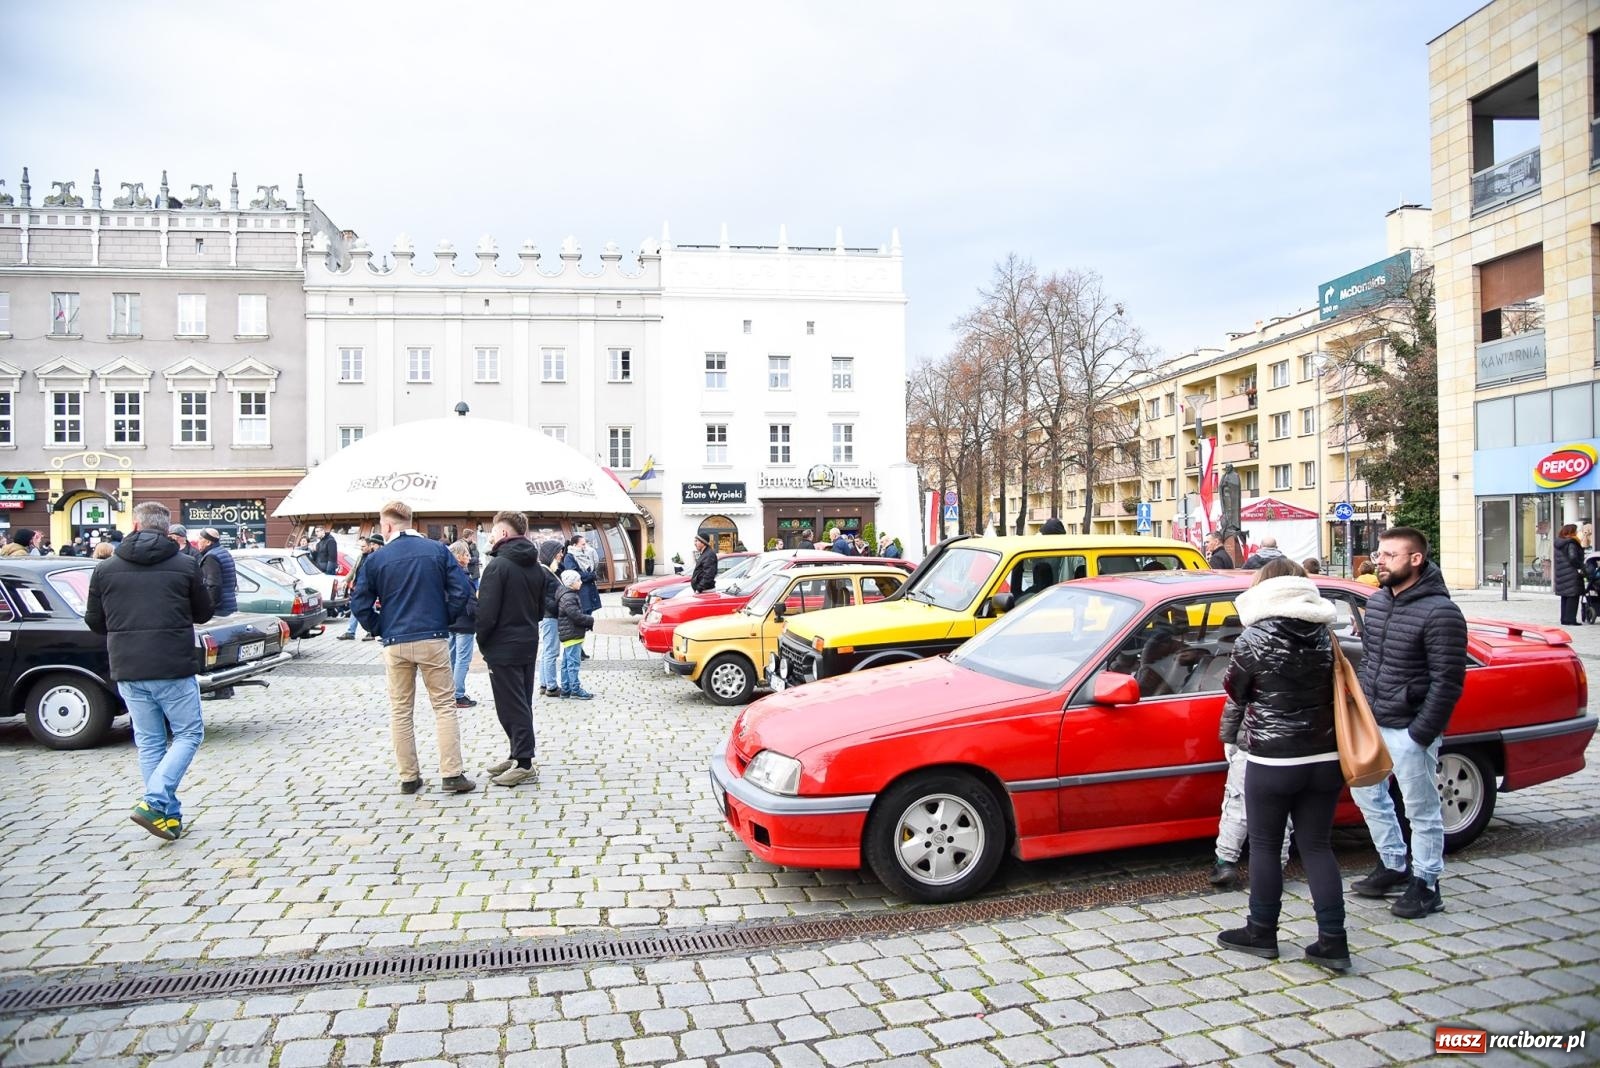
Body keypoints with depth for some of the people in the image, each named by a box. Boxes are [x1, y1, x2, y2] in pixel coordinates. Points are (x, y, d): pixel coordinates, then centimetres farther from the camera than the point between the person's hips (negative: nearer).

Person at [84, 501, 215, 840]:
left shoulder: (106, 570, 3)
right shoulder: (185, 567, -4)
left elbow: (94, 622, 10)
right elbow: (204, 613, 6)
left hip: (128, 671, 4)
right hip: (174, 669, -3)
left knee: (149, 742, 13)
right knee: (188, 734, 8)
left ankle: (170, 815, 16)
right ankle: (154, 802, -8)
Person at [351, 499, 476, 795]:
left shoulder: (376, 559, 0)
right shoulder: (437, 550, 1)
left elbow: (360, 604, 0)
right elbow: (462, 591, -5)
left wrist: (381, 630, 13)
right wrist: (445, 620, 8)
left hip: (395, 644, 0)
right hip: (432, 640, 0)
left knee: (400, 711, 11)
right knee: (444, 706, 5)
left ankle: (409, 777, 14)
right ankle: (452, 774, 0)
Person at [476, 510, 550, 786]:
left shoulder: (498, 565, -17)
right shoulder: (535, 566, 9)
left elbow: (487, 612, -20)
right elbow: (541, 608, 15)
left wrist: (482, 642, -5)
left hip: (503, 648, -8)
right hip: (529, 644, 8)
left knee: (511, 707, -3)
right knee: (522, 704, 16)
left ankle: (523, 763, -1)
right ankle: (519, 754, 24)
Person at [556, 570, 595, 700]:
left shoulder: (570, 595, 16)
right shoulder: (569, 598, -17)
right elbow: (576, 616, -23)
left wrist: (587, 621, 9)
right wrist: (590, 620, -10)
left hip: (569, 635, 11)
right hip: (572, 634, -11)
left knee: (566, 663, 13)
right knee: (573, 663, -6)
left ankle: (566, 689, 19)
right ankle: (576, 689, -3)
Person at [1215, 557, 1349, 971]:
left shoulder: (1254, 638, -12)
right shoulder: (1325, 635, 2)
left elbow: (1235, 693, 0)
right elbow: (1334, 690, 11)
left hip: (1273, 761, -5)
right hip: (1325, 757, 5)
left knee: (1264, 847, 9)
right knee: (1316, 846, 13)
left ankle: (1261, 933, 22)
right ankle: (1333, 941, 13)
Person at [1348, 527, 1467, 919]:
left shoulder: (1439, 612, -17)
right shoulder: (1376, 601, 7)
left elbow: (1448, 681, -17)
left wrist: (1421, 733, -17)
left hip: (1409, 729, -8)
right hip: (1373, 723, 8)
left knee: (1421, 809, 6)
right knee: (1366, 793, 19)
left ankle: (1426, 885, 21)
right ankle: (1393, 866, 36)